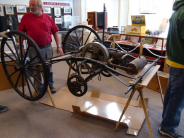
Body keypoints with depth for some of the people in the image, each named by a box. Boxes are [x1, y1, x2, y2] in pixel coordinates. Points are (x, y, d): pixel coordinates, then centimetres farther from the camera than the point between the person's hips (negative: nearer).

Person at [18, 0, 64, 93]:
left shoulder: (48, 18, 3)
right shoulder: (26, 17, -1)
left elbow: (55, 32, 5)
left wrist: (58, 46, 0)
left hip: (48, 48, 1)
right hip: (34, 49, -1)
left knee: (48, 68, 13)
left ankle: (50, 85, 32)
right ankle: (39, 88, 28)